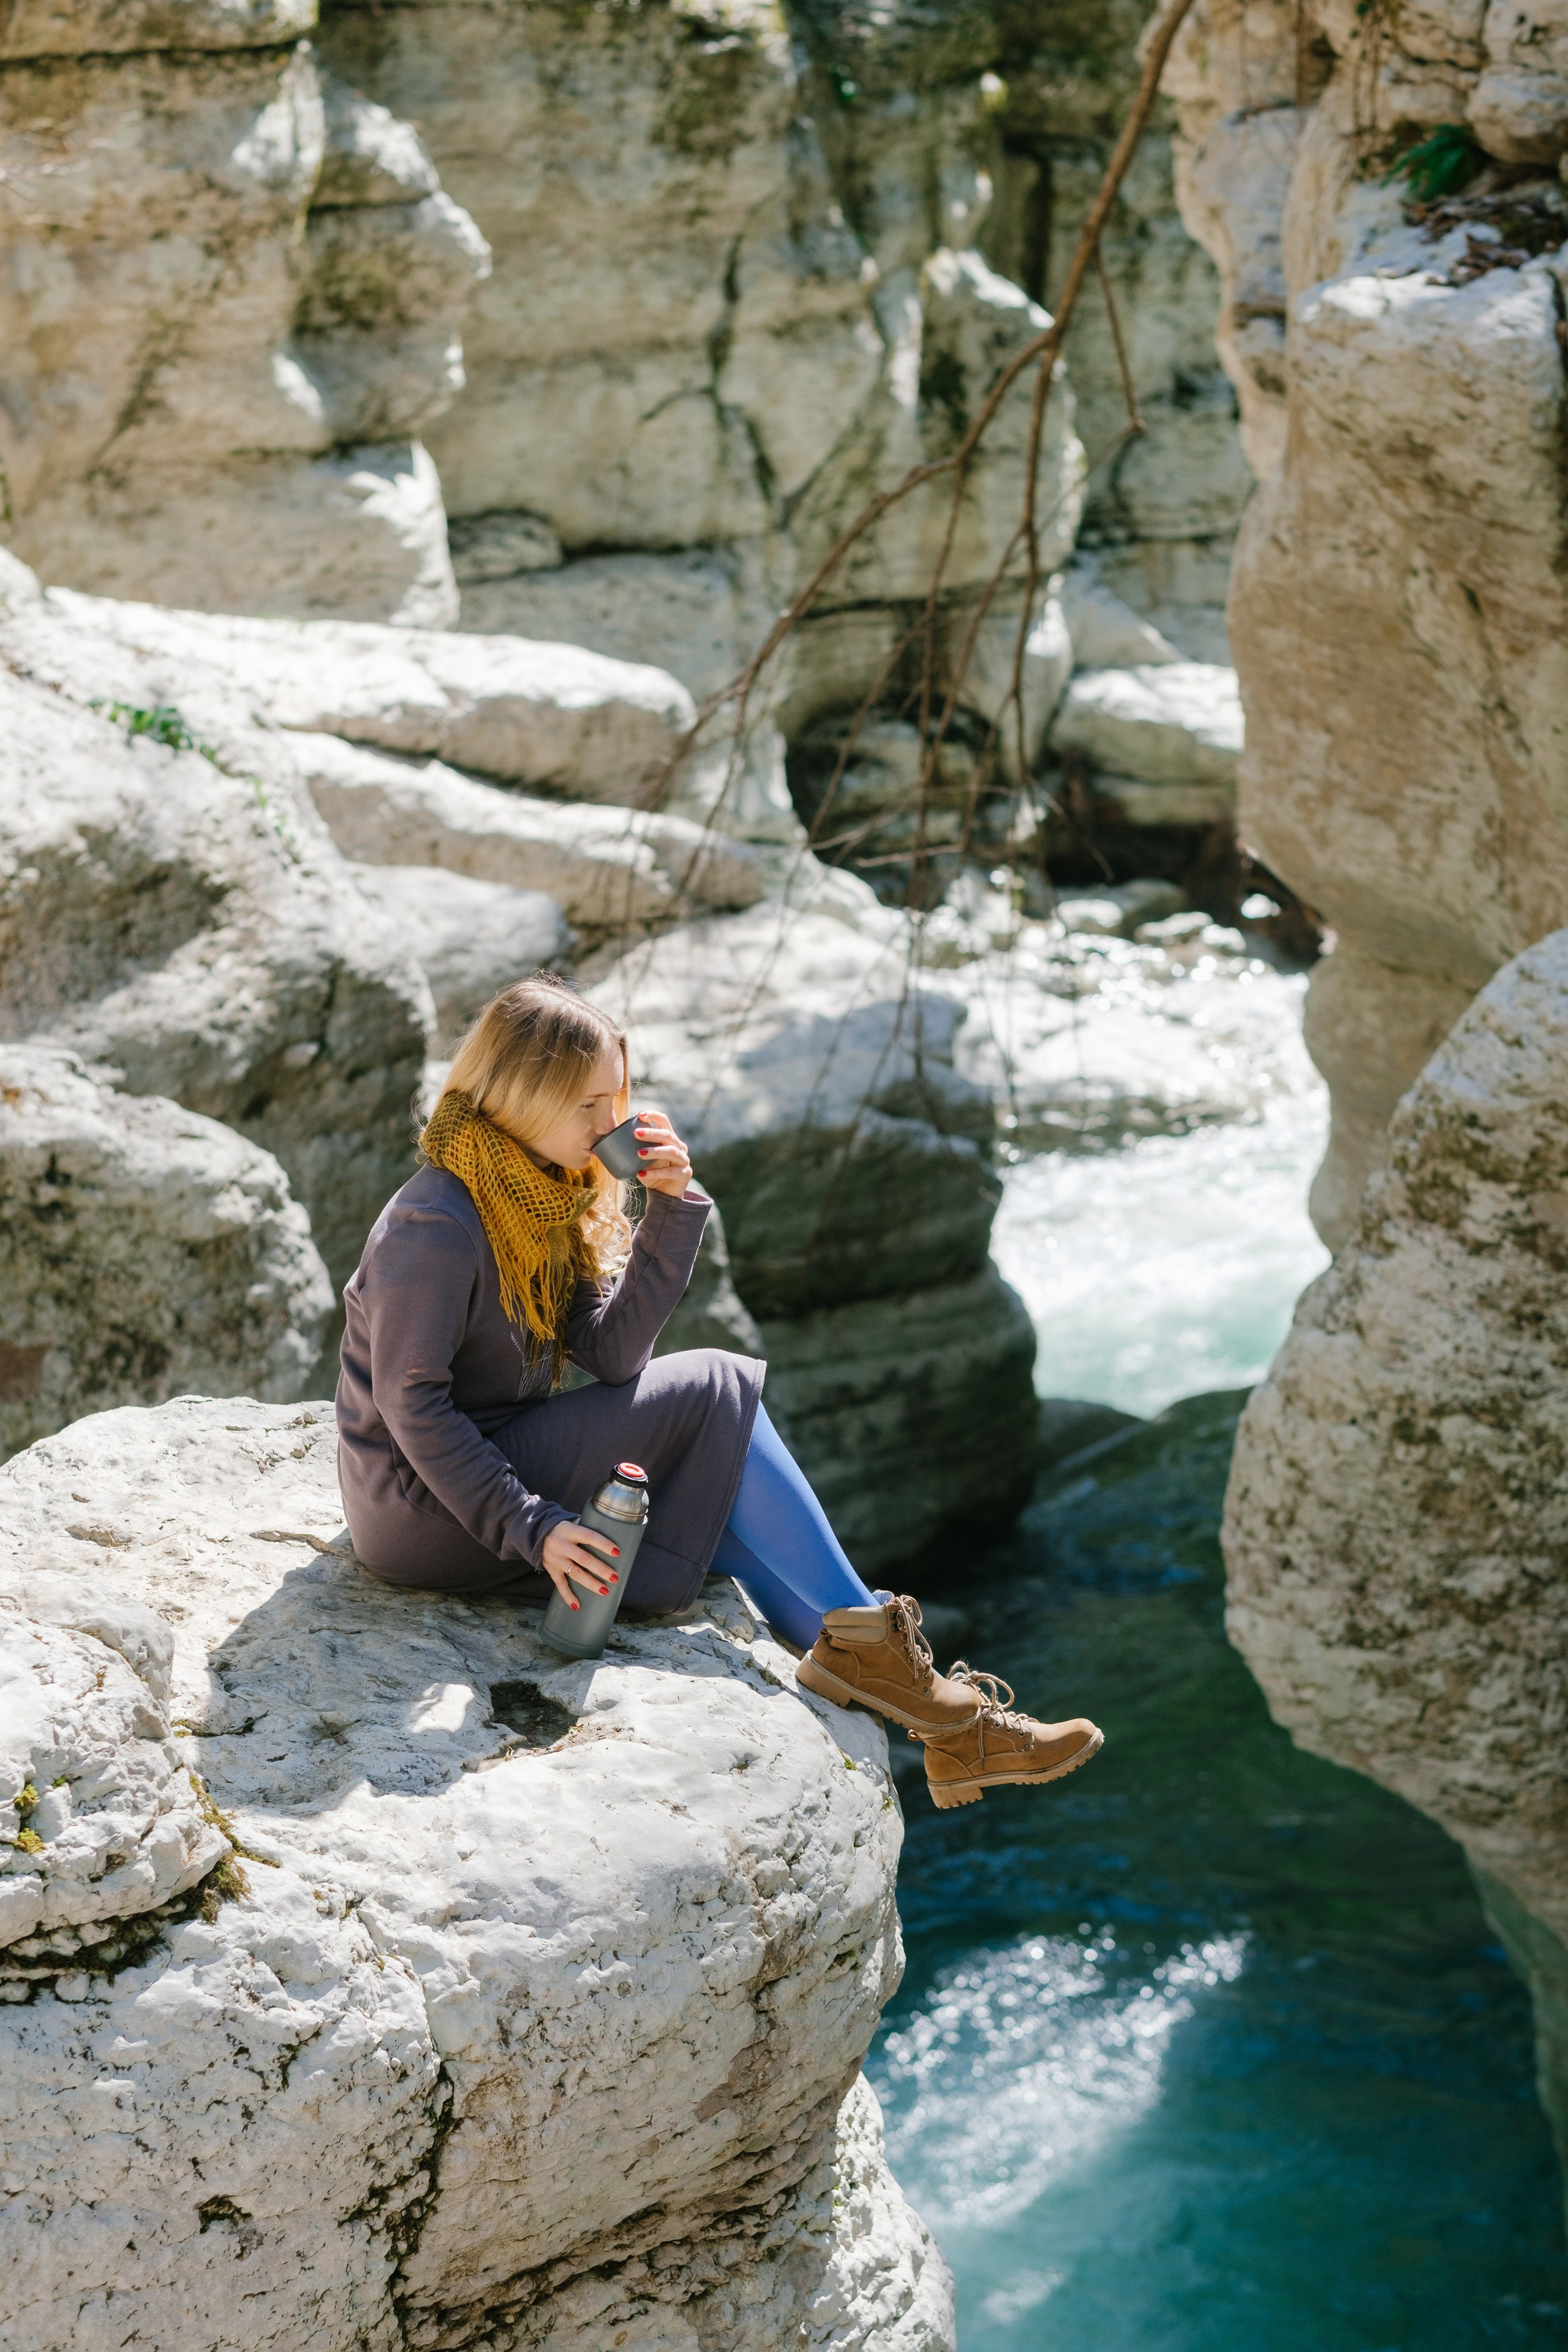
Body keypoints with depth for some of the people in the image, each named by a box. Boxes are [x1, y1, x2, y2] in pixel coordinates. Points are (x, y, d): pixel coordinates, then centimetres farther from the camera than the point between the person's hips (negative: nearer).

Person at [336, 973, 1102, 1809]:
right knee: (718, 1389, -12)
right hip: (427, 1511, -9)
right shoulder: (434, 1227, -20)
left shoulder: (544, 1194, 8)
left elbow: (611, 1354, -2)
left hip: (501, 1463, 9)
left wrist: (672, 1204, -11)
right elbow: (411, 1403, -22)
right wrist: (530, 1527, -25)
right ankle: (859, 1637, -7)